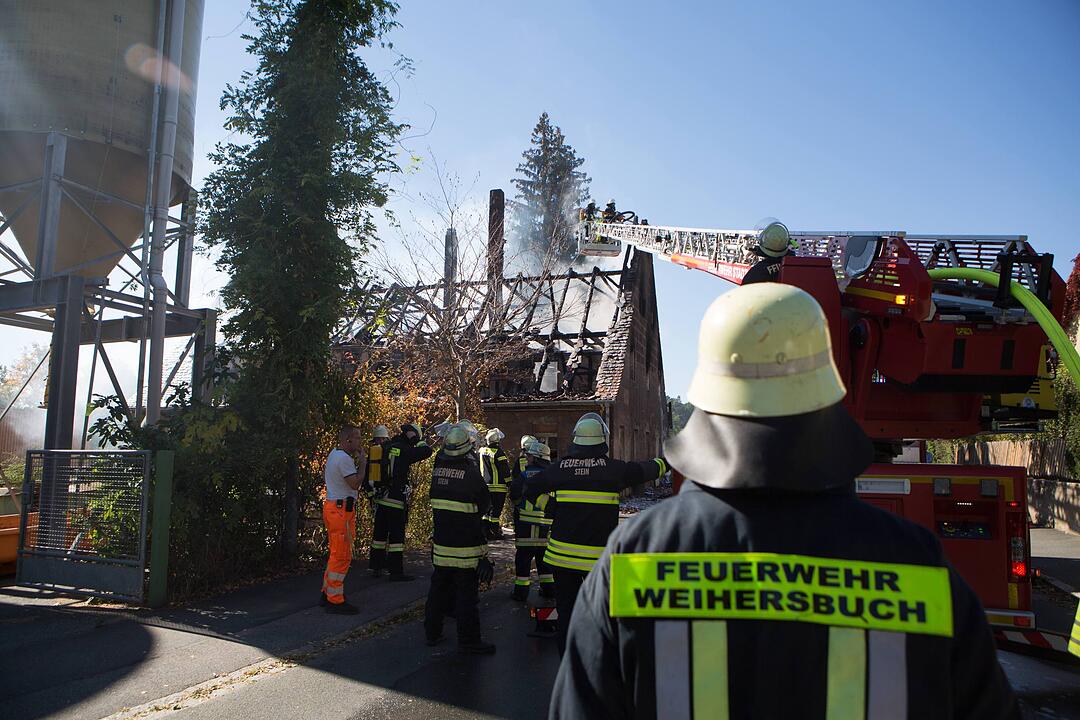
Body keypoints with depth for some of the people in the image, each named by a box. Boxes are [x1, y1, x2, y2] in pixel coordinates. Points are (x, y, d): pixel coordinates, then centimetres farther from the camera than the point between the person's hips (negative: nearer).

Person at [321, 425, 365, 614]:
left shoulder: (333, 454, 14)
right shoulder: (344, 458, -19)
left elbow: (324, 473, 27)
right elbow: (355, 484, -22)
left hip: (332, 506, 11)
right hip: (342, 510, -11)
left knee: (336, 554, 19)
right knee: (342, 556, -5)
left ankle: (328, 593, 27)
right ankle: (335, 601, 0)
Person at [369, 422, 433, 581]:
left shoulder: (386, 447, 7)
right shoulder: (405, 451, -13)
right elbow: (427, 451, -11)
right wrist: (420, 441, 8)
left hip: (380, 498, 8)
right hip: (395, 499, -7)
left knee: (380, 532, 15)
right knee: (396, 535, -2)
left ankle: (376, 567, 24)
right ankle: (396, 571, 0)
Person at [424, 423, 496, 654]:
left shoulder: (438, 467, -2)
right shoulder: (470, 471, -15)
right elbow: (484, 503, -3)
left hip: (441, 541, 6)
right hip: (466, 543, -5)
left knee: (439, 586, 17)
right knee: (467, 591, 1)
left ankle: (432, 632, 26)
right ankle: (468, 640, 6)